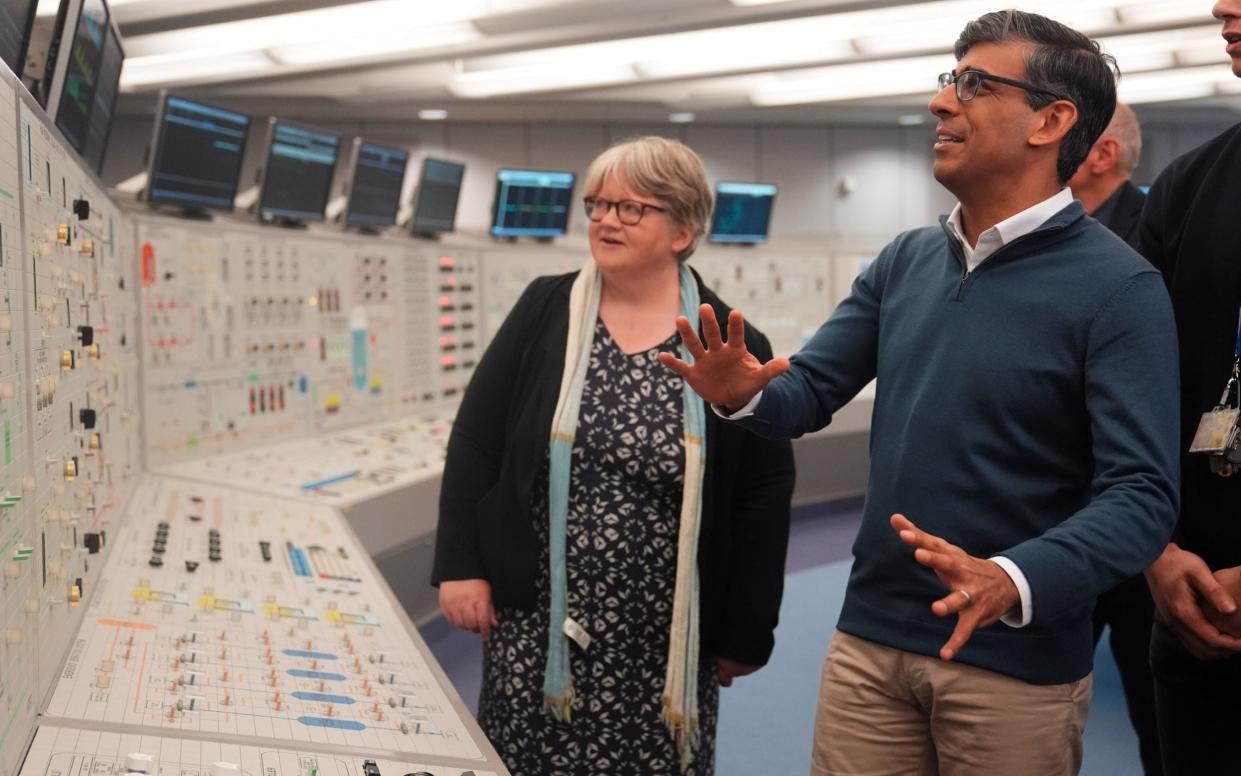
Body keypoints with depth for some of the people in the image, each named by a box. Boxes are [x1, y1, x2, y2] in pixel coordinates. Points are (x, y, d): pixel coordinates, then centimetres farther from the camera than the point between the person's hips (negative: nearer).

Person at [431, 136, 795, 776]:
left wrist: (746, 631, 0)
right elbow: (475, 441, 4)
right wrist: (461, 565, -2)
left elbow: (766, 492, -1)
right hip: (538, 623, 2)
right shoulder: (544, 312, 1)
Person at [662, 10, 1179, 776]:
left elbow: (1142, 493, -19)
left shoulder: (1118, 287, -13)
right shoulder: (905, 261, 6)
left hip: (1018, 661, -5)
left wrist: (1013, 583, -34)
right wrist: (744, 392, -16)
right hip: (870, 635, 5)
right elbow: (810, 391, 6)